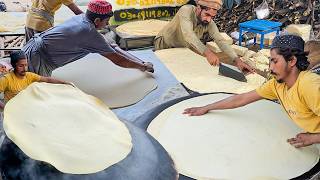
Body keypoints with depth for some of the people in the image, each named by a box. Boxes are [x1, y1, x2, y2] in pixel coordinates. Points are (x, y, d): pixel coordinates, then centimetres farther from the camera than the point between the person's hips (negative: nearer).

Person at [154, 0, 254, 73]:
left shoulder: (210, 23, -18)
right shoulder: (186, 11, -33)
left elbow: (220, 41, -25)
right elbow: (188, 35, -48)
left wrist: (237, 59, -42)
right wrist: (207, 52, -63)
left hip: (183, 48, 5)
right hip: (165, 44, -4)